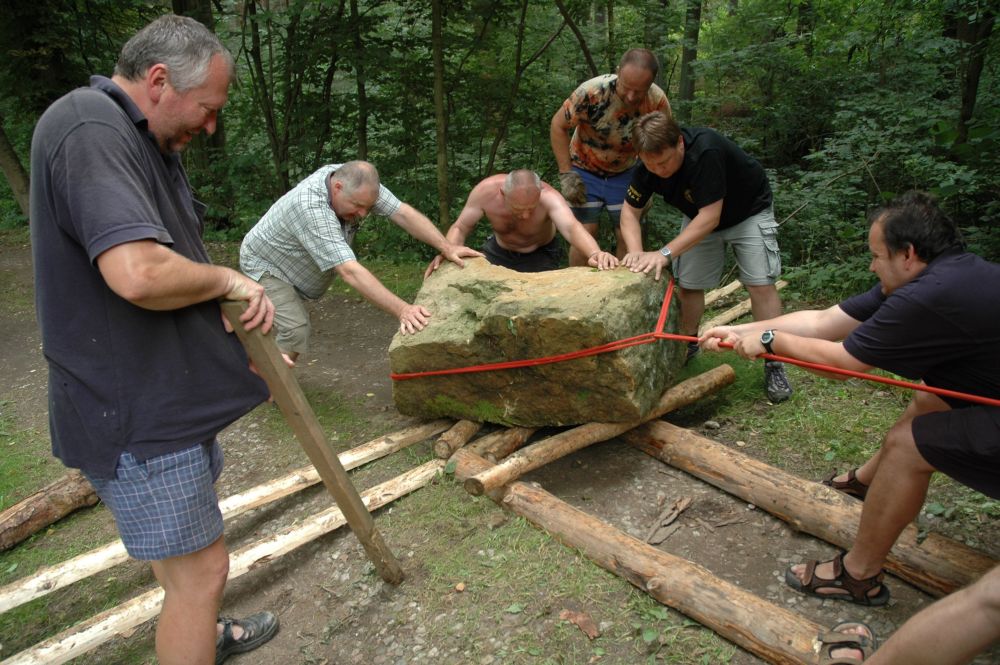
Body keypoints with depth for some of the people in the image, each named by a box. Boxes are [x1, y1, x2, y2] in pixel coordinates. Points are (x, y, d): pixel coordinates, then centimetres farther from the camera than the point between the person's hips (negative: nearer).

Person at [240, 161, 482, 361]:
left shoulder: (356, 181, -22)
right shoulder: (310, 207, -42)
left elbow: (403, 213, -22)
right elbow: (349, 271, -49)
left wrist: (446, 247, -34)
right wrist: (402, 310, -55)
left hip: (292, 268, 8)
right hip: (265, 266, -8)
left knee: (298, 326, 15)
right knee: (297, 331, -19)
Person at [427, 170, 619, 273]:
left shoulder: (548, 197, -38)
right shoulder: (485, 191, -30)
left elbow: (572, 227, -55)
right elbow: (459, 228, -19)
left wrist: (595, 253, -76)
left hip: (541, 254, -2)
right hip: (499, 251, 2)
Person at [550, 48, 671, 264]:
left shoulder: (658, 101, -20)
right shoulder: (592, 92, -29)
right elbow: (558, 126, -16)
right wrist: (566, 174, -19)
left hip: (624, 172, 3)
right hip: (585, 170, -2)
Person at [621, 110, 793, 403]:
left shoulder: (706, 151, -41)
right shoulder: (649, 165, -22)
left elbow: (710, 216, -41)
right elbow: (629, 210, -14)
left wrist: (665, 253, -46)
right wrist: (636, 251, -33)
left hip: (749, 211, -5)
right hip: (699, 216, 5)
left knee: (761, 284, -12)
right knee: (687, 283, 1)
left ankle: (774, 364, -2)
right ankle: (688, 344, 25)